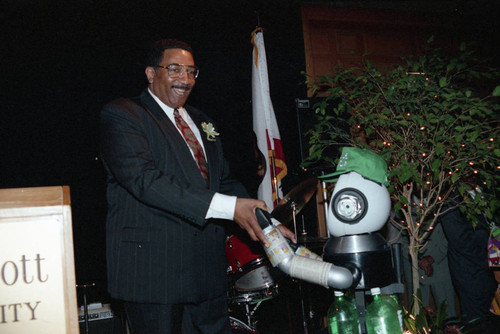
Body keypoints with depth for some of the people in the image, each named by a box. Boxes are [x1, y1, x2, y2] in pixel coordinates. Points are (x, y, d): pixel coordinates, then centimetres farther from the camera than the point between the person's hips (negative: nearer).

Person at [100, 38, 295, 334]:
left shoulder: (201, 122, 19)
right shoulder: (121, 115, -5)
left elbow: (225, 181, 18)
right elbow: (144, 179, -20)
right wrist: (228, 207, -25)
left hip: (208, 266, 7)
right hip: (153, 269, -6)